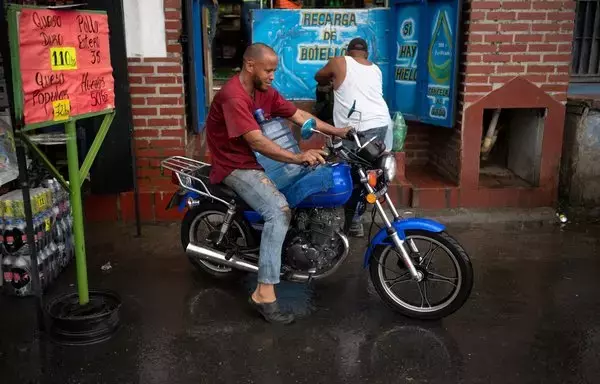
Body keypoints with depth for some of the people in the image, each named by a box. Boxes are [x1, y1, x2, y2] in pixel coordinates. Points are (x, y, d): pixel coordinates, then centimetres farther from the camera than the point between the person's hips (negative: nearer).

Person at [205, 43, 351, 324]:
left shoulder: (265, 91, 5)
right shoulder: (233, 96, -23)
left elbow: (298, 115, 5)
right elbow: (257, 142, -32)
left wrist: (338, 132, -4)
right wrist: (298, 157, -40)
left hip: (256, 159, 10)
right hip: (236, 166, -10)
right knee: (279, 211, -29)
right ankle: (264, 294, -28)